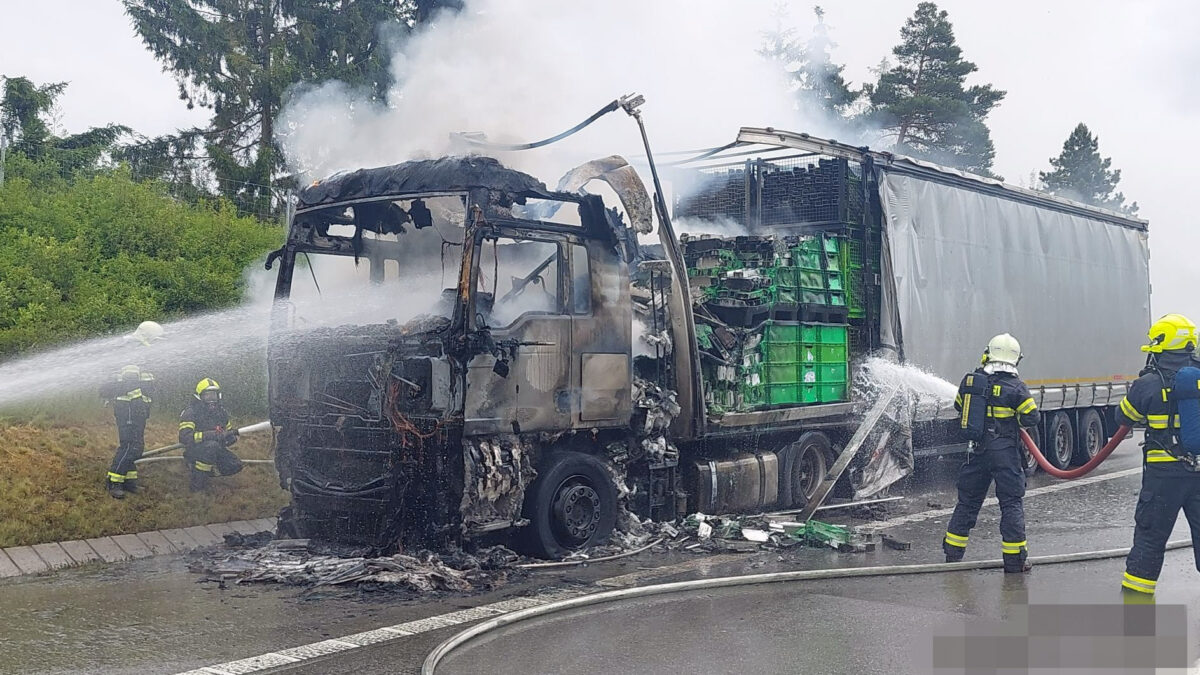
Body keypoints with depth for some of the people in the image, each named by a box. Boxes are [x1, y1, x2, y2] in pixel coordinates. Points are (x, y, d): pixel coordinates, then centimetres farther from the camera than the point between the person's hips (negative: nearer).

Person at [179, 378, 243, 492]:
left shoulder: (221, 411, 4)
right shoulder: (192, 412, -17)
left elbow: (228, 434, 12)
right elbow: (184, 437, -31)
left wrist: (231, 437, -16)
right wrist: (214, 435, -38)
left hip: (215, 449, 7)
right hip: (193, 451, -7)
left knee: (235, 466, -11)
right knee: (212, 445, -37)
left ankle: (209, 468, 15)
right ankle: (196, 482, -24)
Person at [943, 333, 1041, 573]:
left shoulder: (971, 380, 1)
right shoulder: (1016, 387, -12)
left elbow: (959, 405, 15)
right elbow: (1032, 418, -8)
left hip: (977, 450, 4)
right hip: (1005, 452, -4)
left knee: (968, 500, 14)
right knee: (1011, 503, 4)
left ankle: (953, 552, 21)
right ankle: (1014, 559, 4)